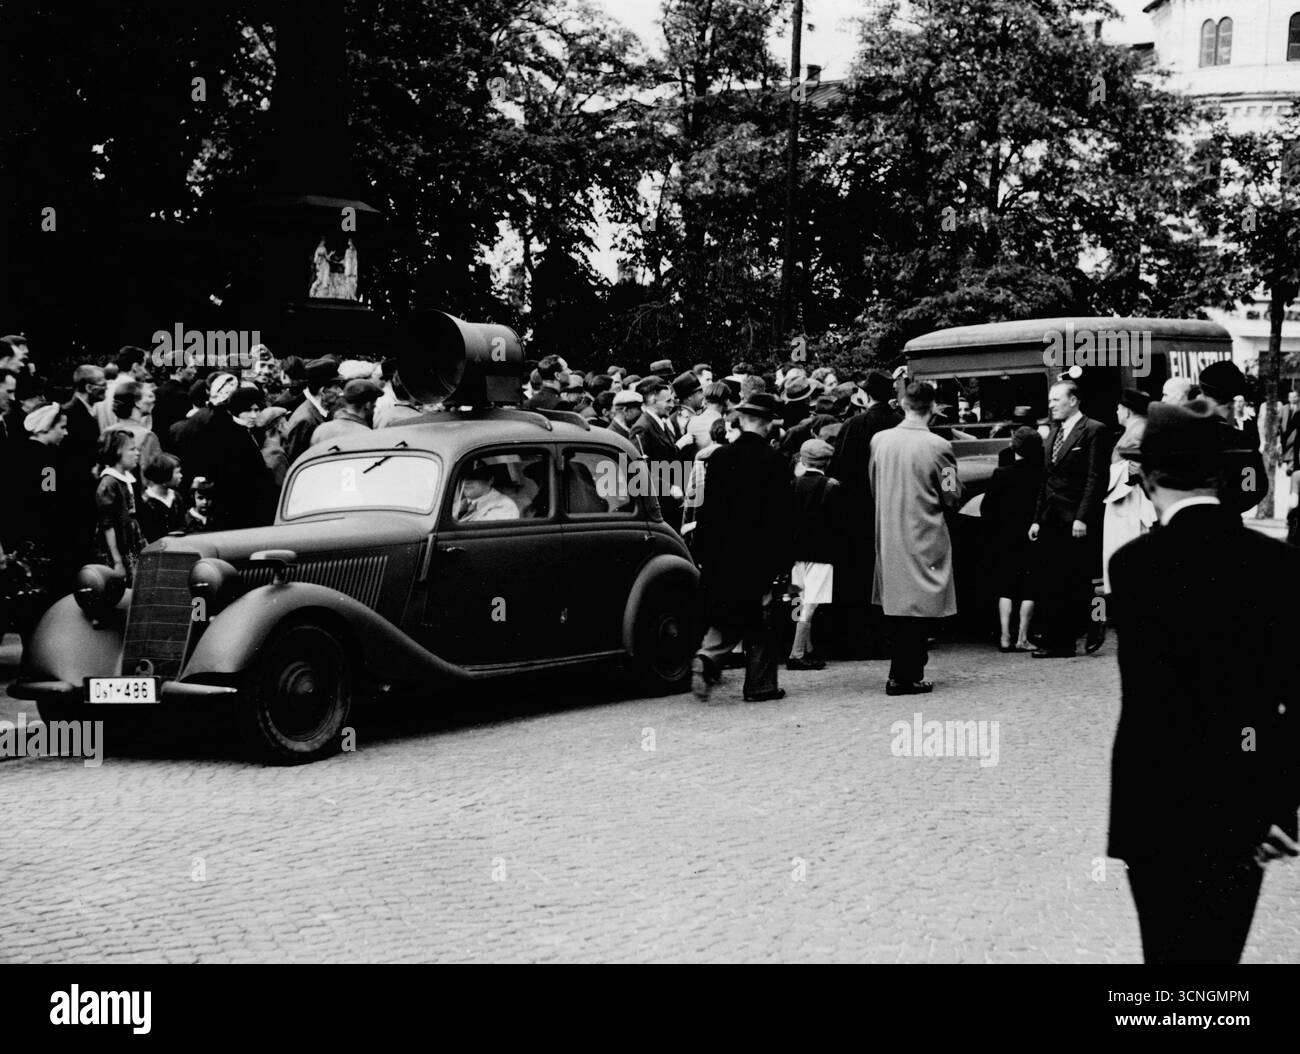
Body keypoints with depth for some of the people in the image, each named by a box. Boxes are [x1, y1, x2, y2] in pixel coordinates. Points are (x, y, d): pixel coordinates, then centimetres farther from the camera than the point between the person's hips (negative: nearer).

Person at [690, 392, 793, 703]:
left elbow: (708, 509, 5)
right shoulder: (775, 462, -11)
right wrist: (782, 558, -2)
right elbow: (782, 516, -9)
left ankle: (706, 660, -9)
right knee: (761, 622, 8)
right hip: (760, 555, -4)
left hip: (722, 553, 4)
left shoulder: (719, 457, 0)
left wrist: (703, 554, 11)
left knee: (725, 619, 14)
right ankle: (760, 685, 13)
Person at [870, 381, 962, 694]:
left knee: (897, 605, 14)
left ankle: (904, 672, 21)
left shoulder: (879, 440, -2)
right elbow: (953, 498, -7)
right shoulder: (938, 446, -15)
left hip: (888, 536, 5)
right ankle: (905, 677, 4)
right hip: (924, 537, -5)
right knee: (917, 610, 2)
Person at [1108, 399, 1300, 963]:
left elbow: (1153, 701, -19)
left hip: (1166, 806, -4)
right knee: (1219, 950, 17)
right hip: (1252, 802, 4)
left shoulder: (1138, 563, -14)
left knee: (1173, 950, 10)